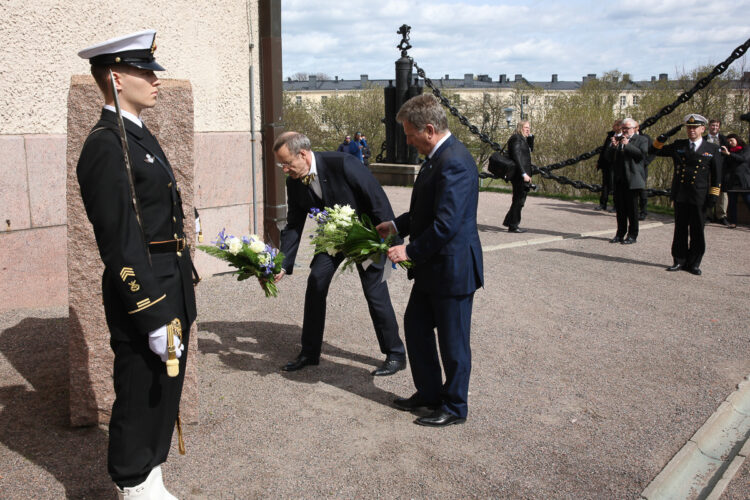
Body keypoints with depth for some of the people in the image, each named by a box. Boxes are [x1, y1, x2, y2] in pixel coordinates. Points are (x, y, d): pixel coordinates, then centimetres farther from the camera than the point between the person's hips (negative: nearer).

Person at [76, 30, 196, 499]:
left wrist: (178, 308, 18)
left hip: (170, 295, 9)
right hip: (142, 301, -9)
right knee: (139, 404, 7)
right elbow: (122, 245, -22)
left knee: (164, 398, 20)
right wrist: (155, 319, -21)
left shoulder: (142, 135, 13)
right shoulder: (106, 147, -18)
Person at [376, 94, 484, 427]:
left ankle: (455, 407, 24)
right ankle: (429, 393, 35)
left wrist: (411, 251, -18)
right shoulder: (438, 157, 9)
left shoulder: (454, 162, -24)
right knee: (415, 326, 19)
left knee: (452, 341, 6)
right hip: (431, 268, 10)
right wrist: (397, 225, 11)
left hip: (452, 269, -10)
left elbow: (447, 223, -28)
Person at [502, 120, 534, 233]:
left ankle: (508, 221, 23)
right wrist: (524, 174, -24)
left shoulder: (523, 139, 21)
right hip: (519, 174, -10)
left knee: (520, 199, 14)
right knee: (518, 200, -6)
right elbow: (516, 157, -20)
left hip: (523, 175, 10)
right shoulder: (516, 138, -10)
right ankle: (513, 226, 0)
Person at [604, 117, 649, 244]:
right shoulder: (617, 139, 15)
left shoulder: (641, 140, 2)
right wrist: (613, 146, -9)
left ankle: (633, 235, 8)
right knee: (620, 208, 9)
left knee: (632, 208, -1)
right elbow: (608, 158, 9)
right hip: (619, 179, 5)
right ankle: (620, 234, 18)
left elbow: (643, 154, -14)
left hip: (632, 179, -5)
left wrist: (628, 145, -16)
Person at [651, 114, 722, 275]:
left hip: (699, 197, -2)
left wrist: (713, 195, -4)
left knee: (697, 231, 4)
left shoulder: (712, 149, 3)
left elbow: (716, 176, 3)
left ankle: (694, 263, 13)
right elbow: (656, 151, 15)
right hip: (680, 195, 2)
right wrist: (660, 140, -6)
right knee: (680, 229, 8)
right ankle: (679, 261, 17)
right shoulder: (678, 145, 9)